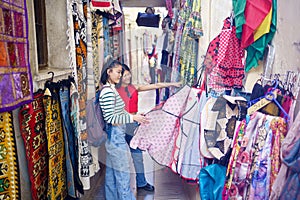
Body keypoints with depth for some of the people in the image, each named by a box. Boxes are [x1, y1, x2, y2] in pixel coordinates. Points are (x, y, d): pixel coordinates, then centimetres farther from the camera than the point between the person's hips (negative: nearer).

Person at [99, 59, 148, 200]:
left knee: (112, 172, 19)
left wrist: (135, 116, 10)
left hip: (114, 135, 10)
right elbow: (110, 118, -21)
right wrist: (132, 118, -18)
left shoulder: (111, 89, 11)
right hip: (116, 135, -10)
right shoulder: (107, 92, -19)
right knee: (122, 173, 1)